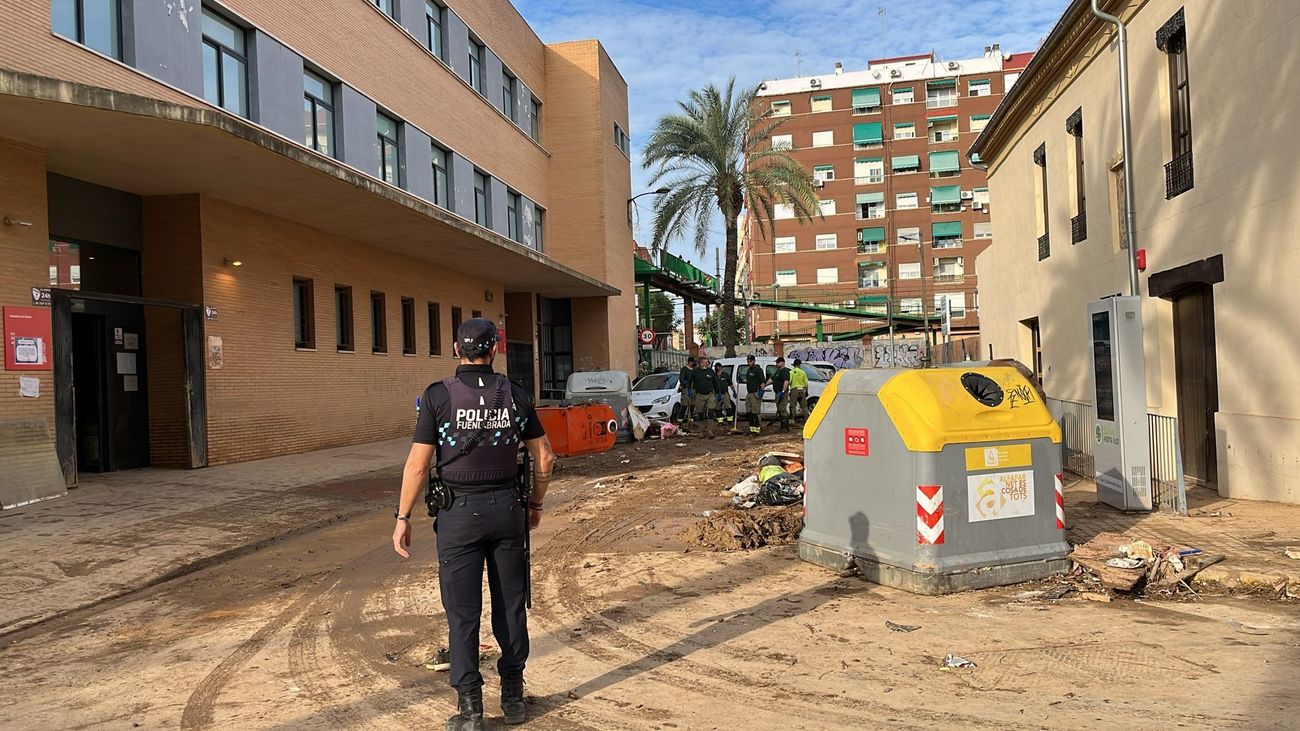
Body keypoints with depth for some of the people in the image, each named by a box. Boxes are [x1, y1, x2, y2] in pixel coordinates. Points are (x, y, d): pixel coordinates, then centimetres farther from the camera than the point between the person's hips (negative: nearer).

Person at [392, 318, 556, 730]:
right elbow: (544, 456, 5)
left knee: (463, 612, 5)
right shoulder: (515, 395, 0)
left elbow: (418, 465, -9)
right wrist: (535, 503, 18)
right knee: (511, 604, 14)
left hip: (459, 512, -2)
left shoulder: (438, 396, -9)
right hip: (507, 507, 3)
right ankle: (513, 696, 24)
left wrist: (403, 518, 0)